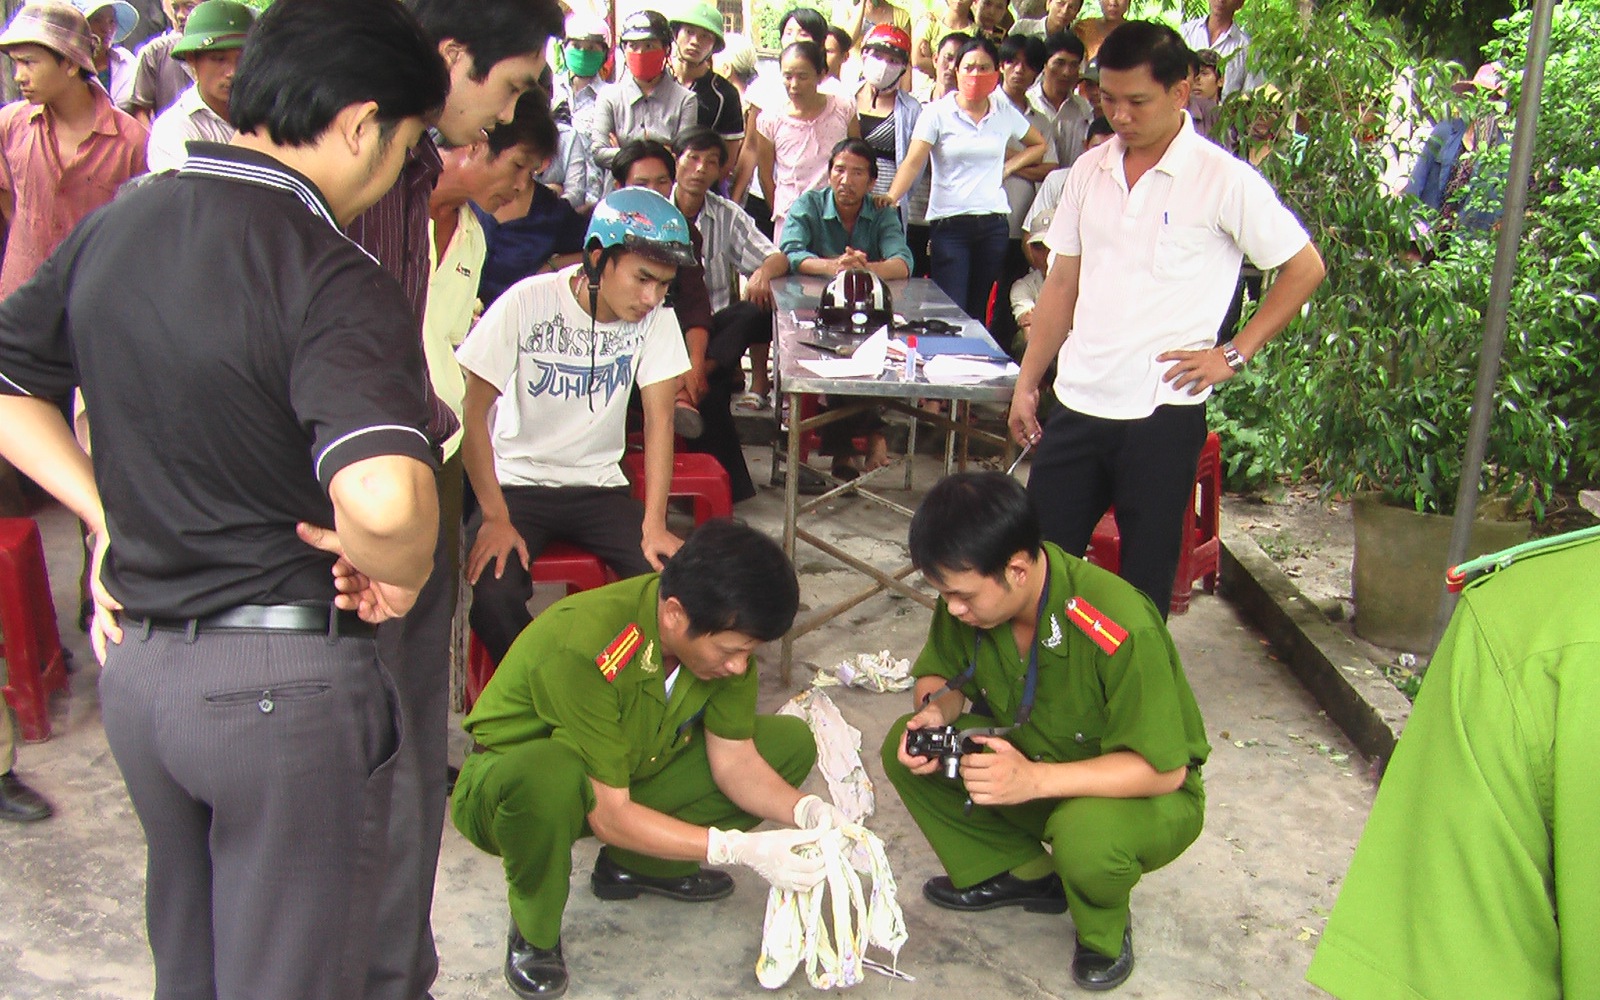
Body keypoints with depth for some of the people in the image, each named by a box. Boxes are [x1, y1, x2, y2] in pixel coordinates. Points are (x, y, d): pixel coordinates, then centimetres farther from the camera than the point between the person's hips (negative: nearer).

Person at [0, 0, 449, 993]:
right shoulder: (333, 279, -21)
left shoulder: (111, 228, 3)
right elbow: (382, 497, -37)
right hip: (285, 684, -7)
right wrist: (400, 571, -16)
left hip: (135, 664, 7)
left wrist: (107, 514, 9)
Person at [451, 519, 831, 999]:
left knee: (791, 743, -4)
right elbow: (608, 815, -32)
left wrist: (807, 811, -26)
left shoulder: (722, 634, -17)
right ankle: (533, 933, -12)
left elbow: (734, 758, -8)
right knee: (550, 775, -43)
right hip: (507, 786, -6)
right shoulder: (584, 649, -37)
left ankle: (634, 866, 9)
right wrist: (739, 848, -37)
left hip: (632, 773, 7)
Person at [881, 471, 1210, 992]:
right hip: (1030, 755, 6)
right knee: (905, 750, -12)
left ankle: (1105, 932, -3)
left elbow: (1163, 770, -30)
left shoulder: (1122, 629, -35)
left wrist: (1034, 779, -42)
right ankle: (1023, 873, 5)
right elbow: (940, 675, 2)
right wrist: (935, 710, -23)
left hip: (1147, 793, -6)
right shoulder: (969, 596, -16)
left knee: (1084, 835, -39)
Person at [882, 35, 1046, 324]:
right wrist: (891, 198, -27)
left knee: (980, 311, 8)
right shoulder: (937, 112, -1)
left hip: (994, 222, 3)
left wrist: (1009, 166, 7)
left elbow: (1039, 145, 24)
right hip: (949, 224, -3)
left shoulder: (1005, 113, 9)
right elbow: (914, 161, -11)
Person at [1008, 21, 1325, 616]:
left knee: (1145, 576, 6)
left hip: (1162, 413, -5)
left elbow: (1304, 268, -1)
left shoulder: (1222, 180, -7)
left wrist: (1235, 354, -7)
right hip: (1077, 404, 5)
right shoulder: (1090, 170, 9)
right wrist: (1027, 383, 14)